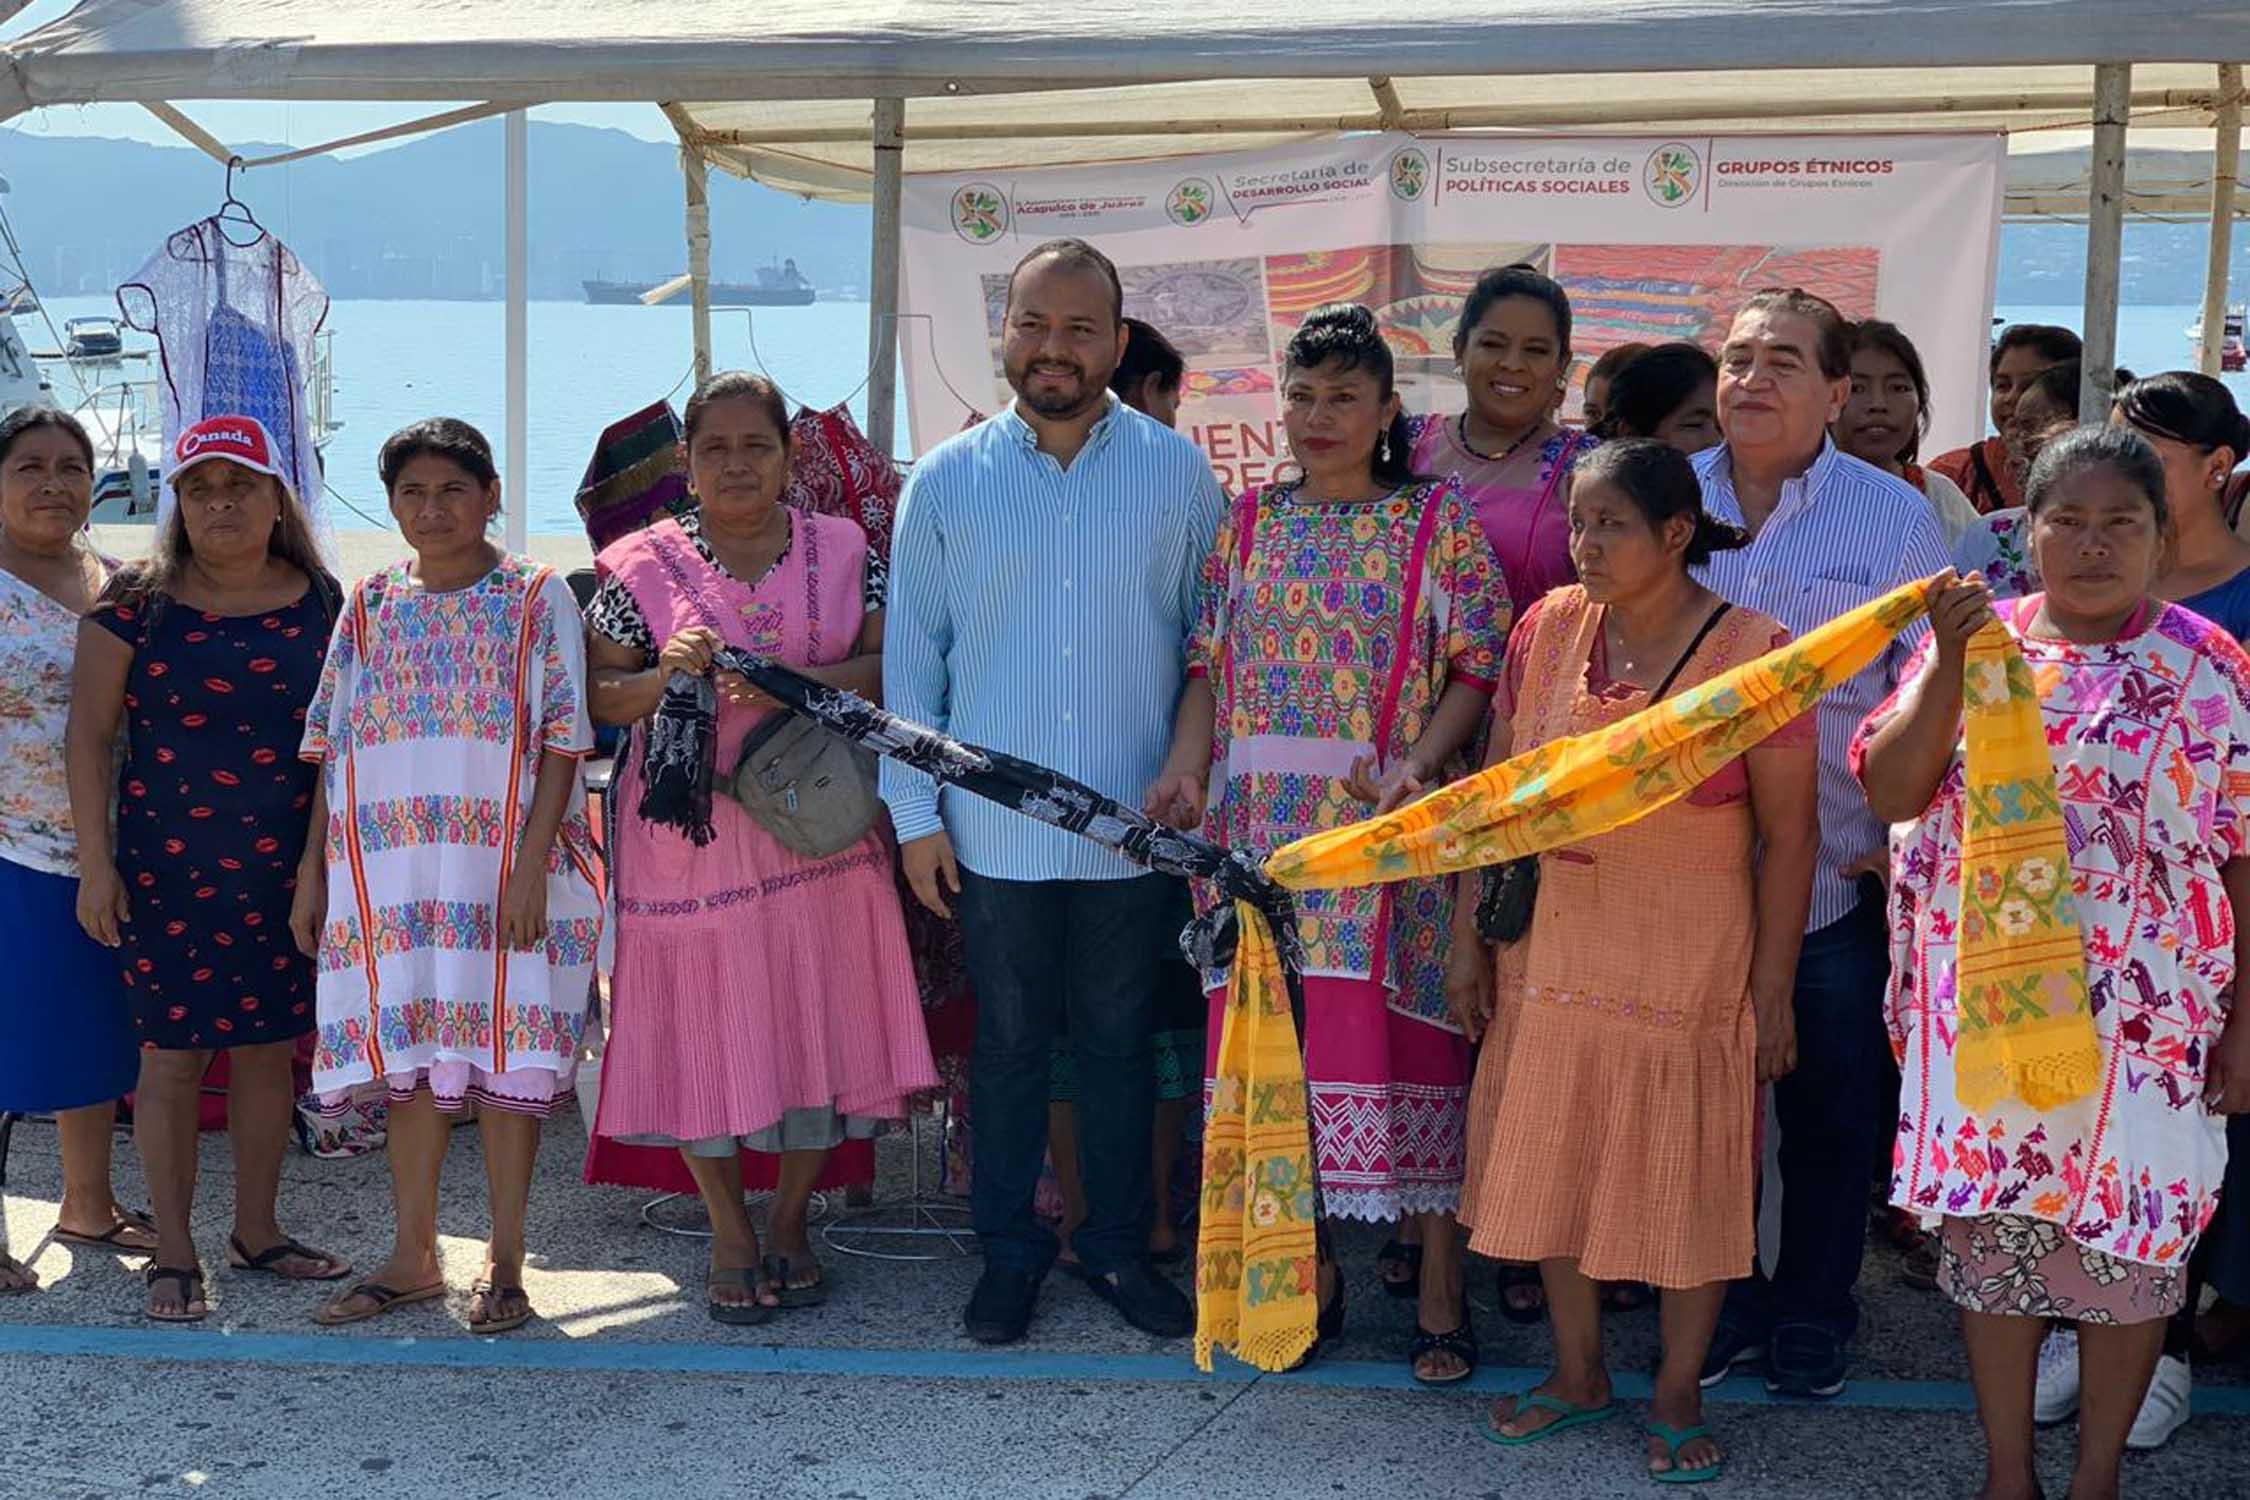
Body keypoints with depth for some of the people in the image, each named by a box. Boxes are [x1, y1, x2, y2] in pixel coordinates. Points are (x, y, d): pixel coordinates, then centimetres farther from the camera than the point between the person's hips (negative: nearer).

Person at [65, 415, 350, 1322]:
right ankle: (173, 1253, 12)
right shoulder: (137, 601, -3)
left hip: (287, 871, 3)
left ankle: (255, 1229, 25)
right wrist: (95, 862, -7)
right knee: (173, 1051, 1)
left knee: (270, 1046, 10)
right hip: (167, 868, -3)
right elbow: (89, 734, -2)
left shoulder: (321, 602, 4)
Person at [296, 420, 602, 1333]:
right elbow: (334, 751, 13)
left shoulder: (538, 600, -1)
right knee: (408, 1060, 7)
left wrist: (531, 865, -14)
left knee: (504, 1060, 0)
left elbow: (562, 745, -5)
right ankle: (414, 1258, 19)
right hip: (392, 874, 3)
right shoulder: (370, 607, 10)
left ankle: (504, 1265, 11)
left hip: (503, 871, -3)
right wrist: (312, 871, 9)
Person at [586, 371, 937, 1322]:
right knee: (704, 1021, 2)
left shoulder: (842, 552, 7)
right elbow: (599, 698, 4)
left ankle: (790, 1224, 21)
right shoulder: (644, 564, 3)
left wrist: (791, 683, -17)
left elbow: (888, 665, -1)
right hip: (689, 833, -1)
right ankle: (730, 1237, 18)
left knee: (817, 1015, 3)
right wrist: (662, 677, -17)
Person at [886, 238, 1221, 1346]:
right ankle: (1008, 1251, 25)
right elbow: (911, 654, 4)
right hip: (995, 829, 0)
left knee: (1119, 1041, 12)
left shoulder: (1177, 473, 0)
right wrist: (916, 814, 1)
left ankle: (1117, 1245, 27)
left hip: (1138, 829, 0)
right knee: (1009, 1044, 11)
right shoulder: (946, 481, 0)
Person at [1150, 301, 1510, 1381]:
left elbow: (1479, 667, -3)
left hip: (1393, 835, -3)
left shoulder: (1437, 522, 2)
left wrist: (1414, 767, -18)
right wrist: (1185, 767, -6)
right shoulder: (1250, 525, 13)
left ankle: (1440, 1288, 7)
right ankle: (1310, 1269, 18)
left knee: (1401, 1040, -3)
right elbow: (1210, 665, 11)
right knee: (1280, 1036, 4)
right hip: (1265, 827, 3)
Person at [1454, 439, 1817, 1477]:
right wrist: (1467, 935, 5)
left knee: (1687, 1173, 7)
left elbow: (1788, 833, -9)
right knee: (1552, 1157, 13)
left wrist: (1773, 989, -9)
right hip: (1553, 952, 4)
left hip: (1693, 963, -4)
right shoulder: (1547, 629, -1)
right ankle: (1578, 1371, 32)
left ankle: (1678, 1392, 24)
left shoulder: (1754, 654, -13)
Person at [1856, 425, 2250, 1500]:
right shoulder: (1971, 639, 3)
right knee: (1990, 1225, 9)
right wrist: (1951, 665, -17)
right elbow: (1889, 792, -5)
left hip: (2144, 1015, -2)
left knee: (2124, 1236, 6)